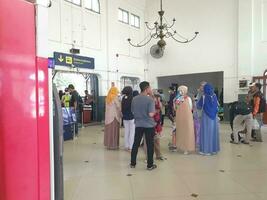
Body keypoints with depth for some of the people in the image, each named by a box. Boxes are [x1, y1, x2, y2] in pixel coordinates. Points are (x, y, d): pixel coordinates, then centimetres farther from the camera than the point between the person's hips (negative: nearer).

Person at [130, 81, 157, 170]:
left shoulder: (134, 99, 0)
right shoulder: (150, 99, -15)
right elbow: (151, 114, -21)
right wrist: (154, 112, -1)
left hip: (138, 125, 4)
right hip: (149, 125, -4)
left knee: (136, 144, 13)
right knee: (150, 145, 7)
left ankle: (133, 163, 23)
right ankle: (150, 165, 16)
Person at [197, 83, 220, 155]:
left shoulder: (203, 97, -12)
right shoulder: (214, 96, 1)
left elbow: (199, 106, -2)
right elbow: (217, 105, 15)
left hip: (206, 117, -4)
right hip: (214, 117, 4)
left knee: (206, 132, 2)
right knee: (213, 132, 12)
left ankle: (206, 150, 6)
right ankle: (214, 148, 21)